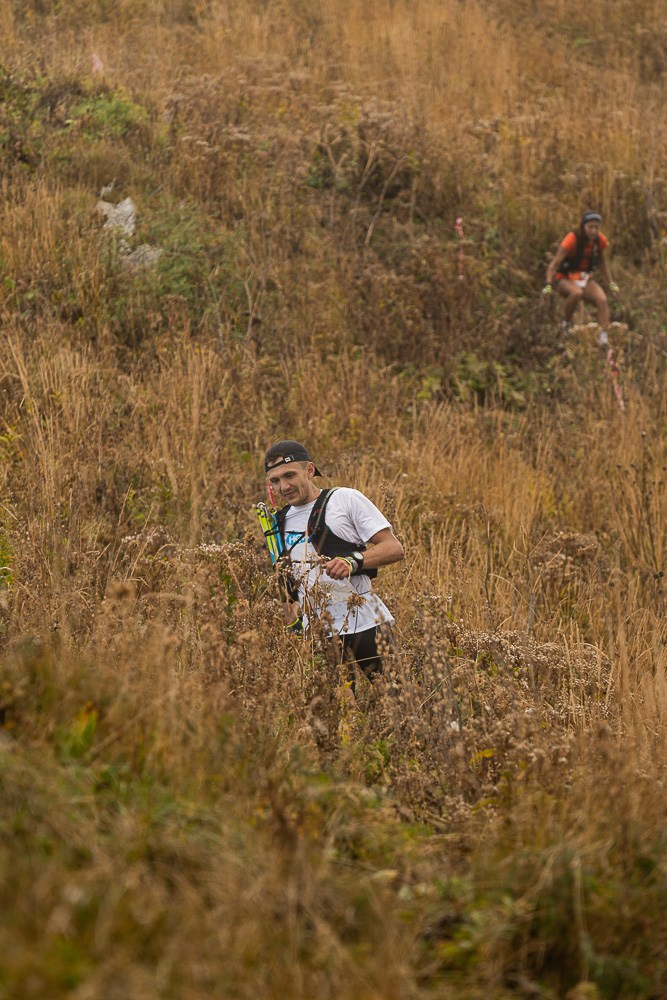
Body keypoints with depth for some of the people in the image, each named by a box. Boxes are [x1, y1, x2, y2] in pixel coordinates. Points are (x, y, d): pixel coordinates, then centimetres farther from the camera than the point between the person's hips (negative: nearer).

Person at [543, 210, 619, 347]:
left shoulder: (601, 240, -6)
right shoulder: (573, 238, -23)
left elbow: (602, 262, 12)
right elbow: (554, 264, -25)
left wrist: (611, 283, 8)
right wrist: (548, 285, -37)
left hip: (585, 278, 5)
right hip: (565, 278, -5)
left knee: (602, 300, -23)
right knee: (576, 293, -38)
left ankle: (603, 339, -22)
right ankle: (566, 324, -15)